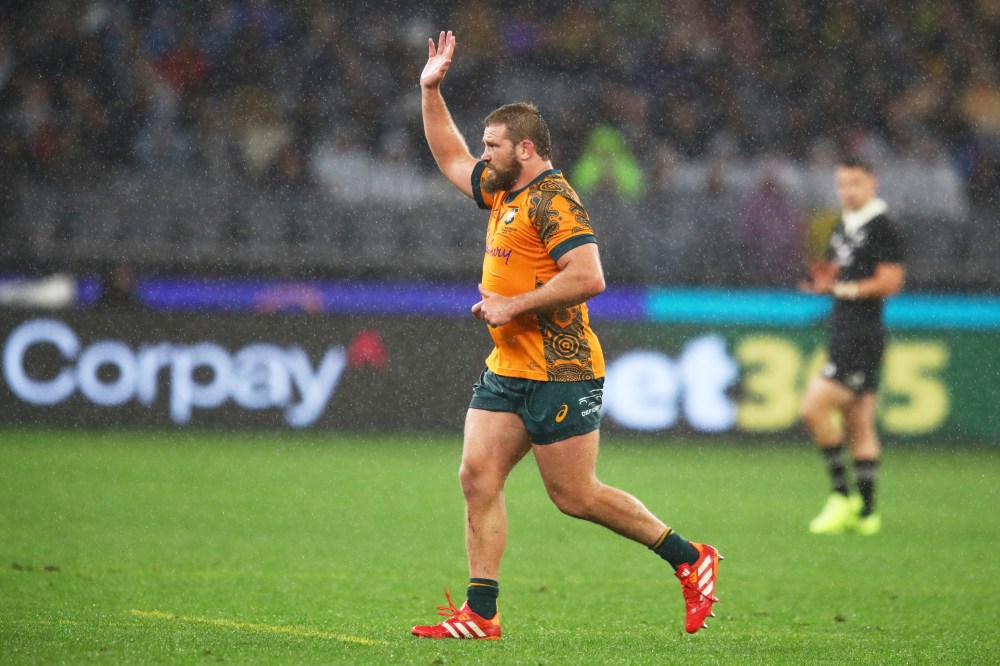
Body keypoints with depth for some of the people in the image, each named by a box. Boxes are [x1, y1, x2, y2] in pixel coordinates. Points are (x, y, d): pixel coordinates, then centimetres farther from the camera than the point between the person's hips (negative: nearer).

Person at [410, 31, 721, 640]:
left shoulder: (553, 201, -15)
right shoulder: (503, 191, 14)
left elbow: (588, 277, -26)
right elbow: (451, 158, 30)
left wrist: (514, 305, -20)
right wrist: (431, 90, 21)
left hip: (559, 373, -9)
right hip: (507, 370, 9)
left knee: (576, 496, -5)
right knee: (478, 478, 0)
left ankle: (690, 559, 9)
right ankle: (481, 613, 2)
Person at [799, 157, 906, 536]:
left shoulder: (882, 228, -10)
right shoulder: (843, 228, 16)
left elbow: (890, 282, -15)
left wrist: (846, 289, -17)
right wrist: (823, 283, 3)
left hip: (863, 334, -9)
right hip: (843, 334, 9)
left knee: (814, 409, -15)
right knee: (859, 426, 10)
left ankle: (842, 496, -8)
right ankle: (865, 513, 12)